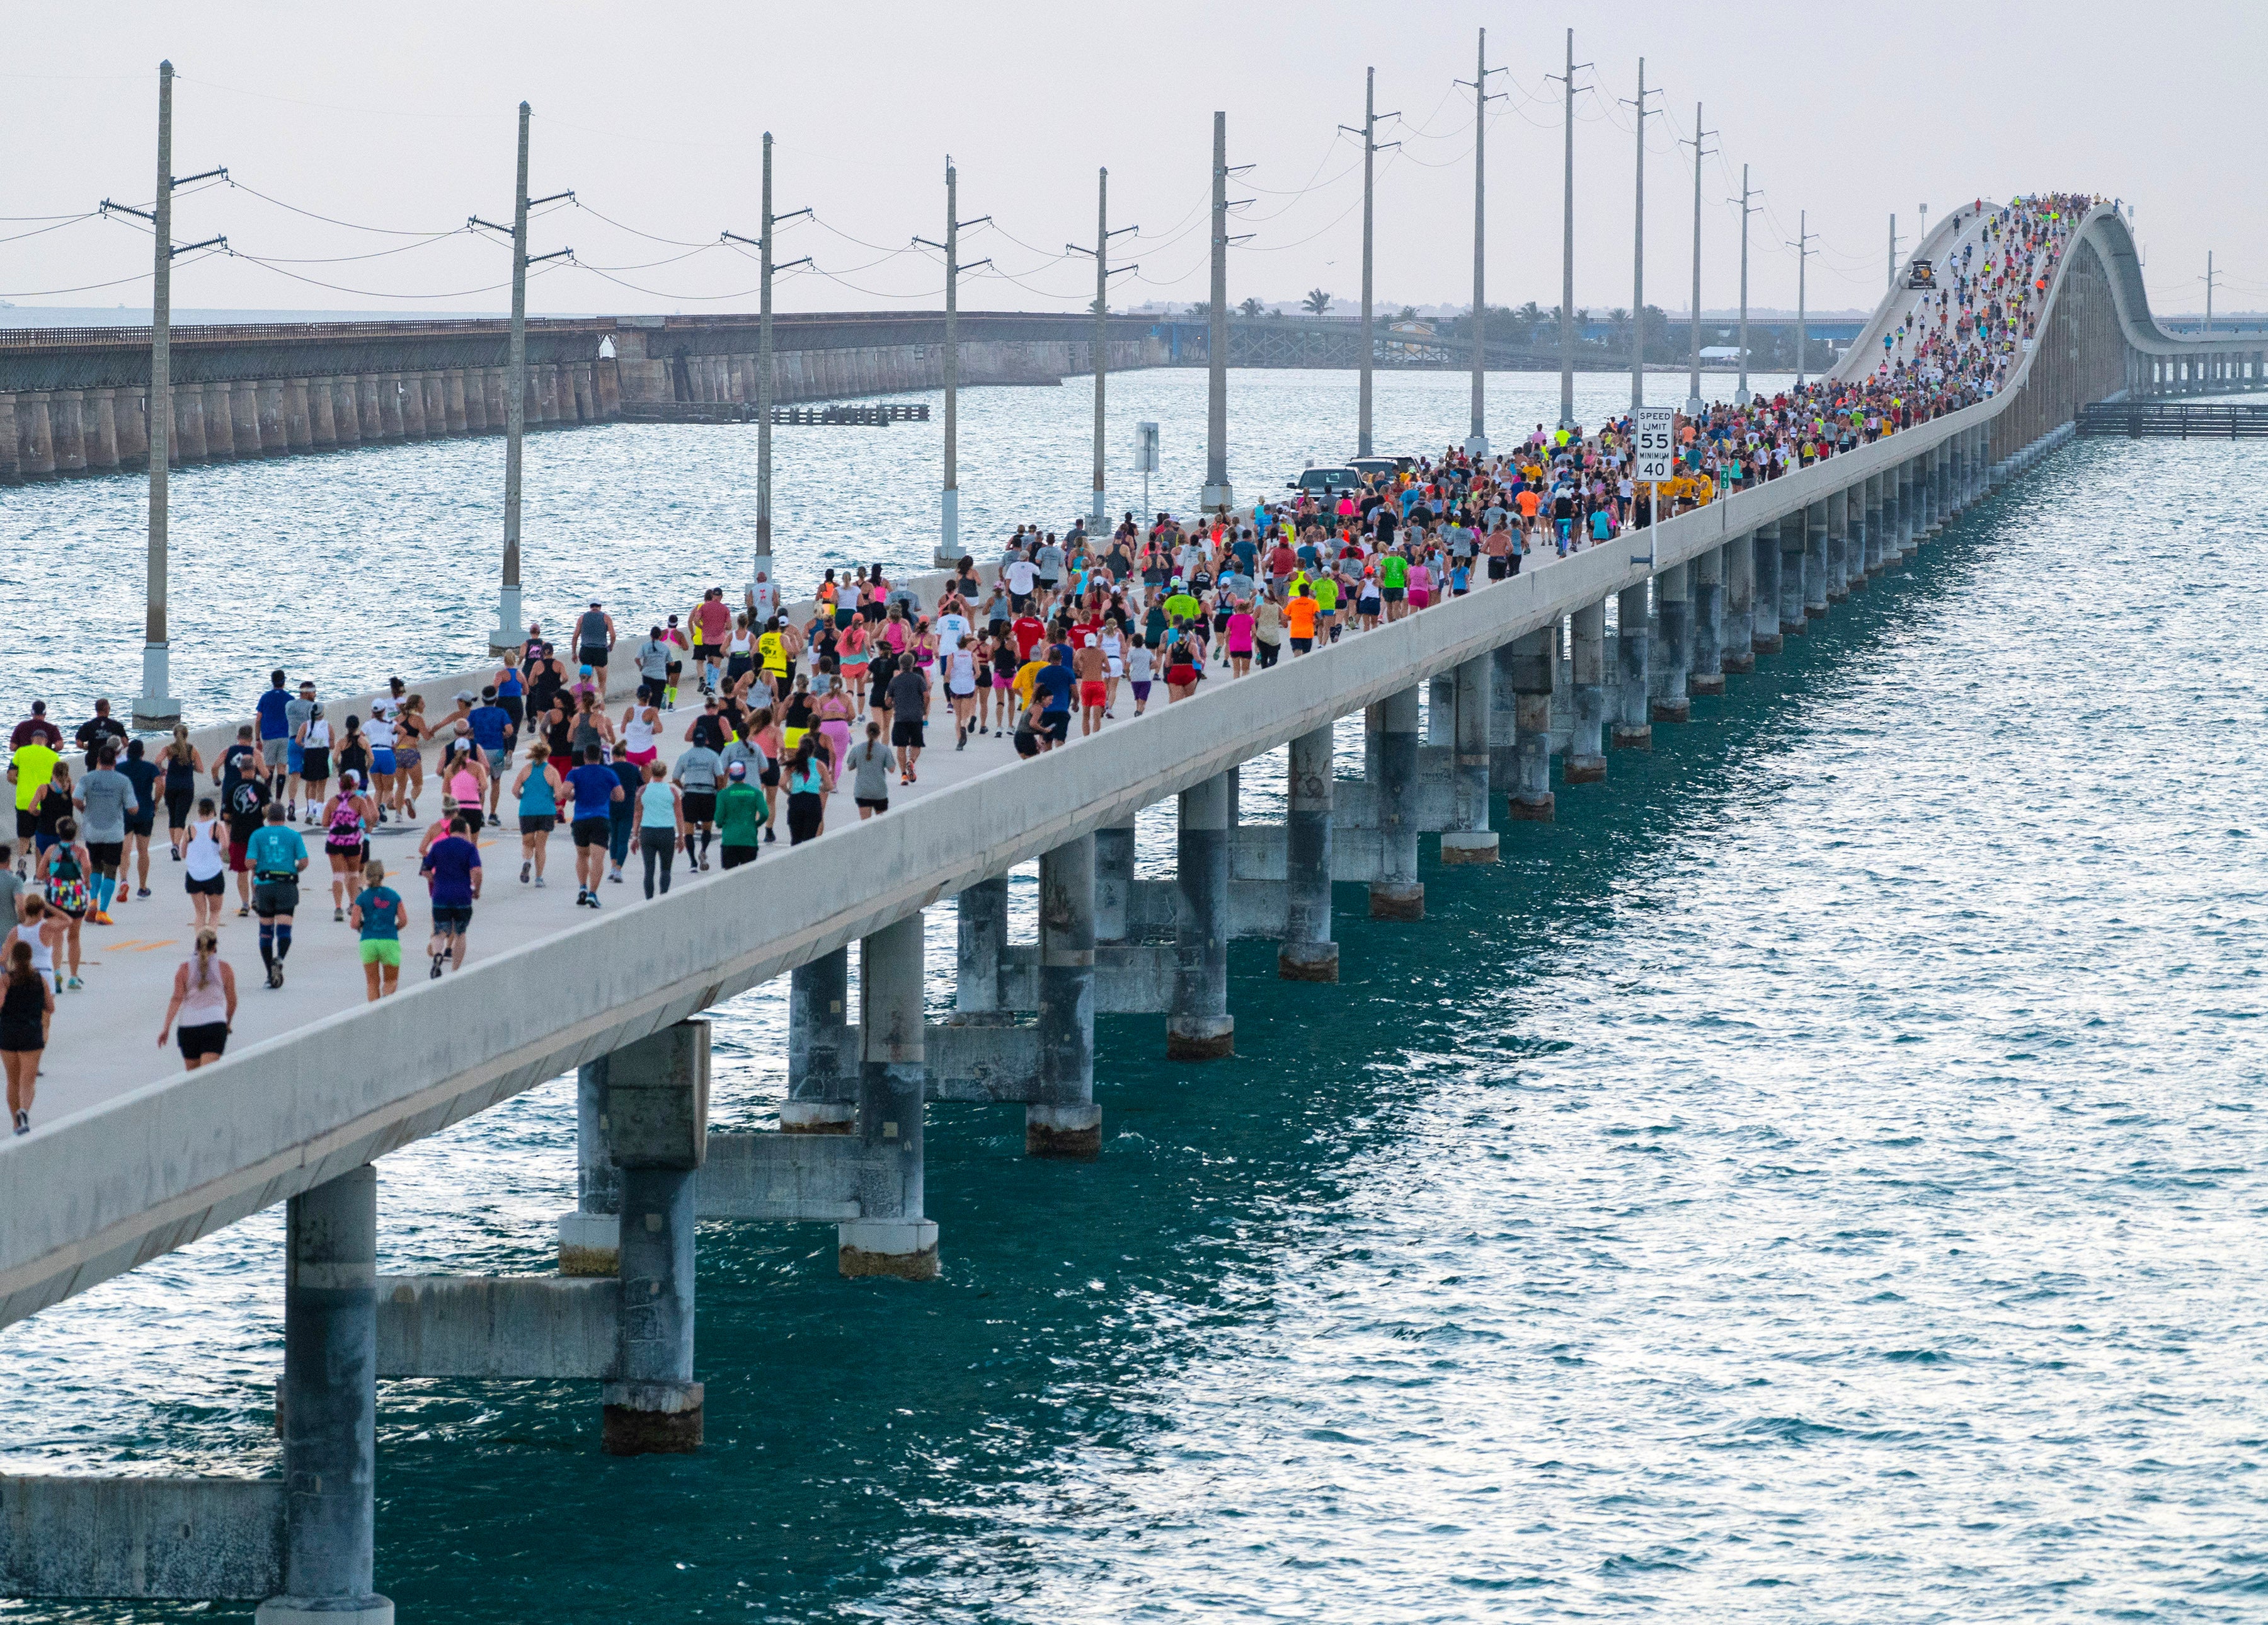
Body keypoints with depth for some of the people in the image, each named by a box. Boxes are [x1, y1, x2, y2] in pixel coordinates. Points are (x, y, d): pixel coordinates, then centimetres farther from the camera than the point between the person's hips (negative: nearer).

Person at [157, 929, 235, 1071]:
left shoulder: (185, 968, 2)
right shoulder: (225, 968, 3)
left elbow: (177, 999, -6)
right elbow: (232, 1001, 9)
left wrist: (166, 1028, -7)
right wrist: (228, 1023, 26)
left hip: (188, 1025, 1)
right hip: (215, 1025, -1)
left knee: (193, 1075, 16)